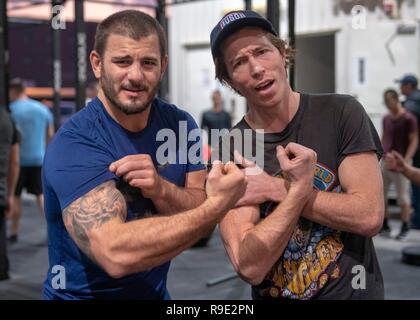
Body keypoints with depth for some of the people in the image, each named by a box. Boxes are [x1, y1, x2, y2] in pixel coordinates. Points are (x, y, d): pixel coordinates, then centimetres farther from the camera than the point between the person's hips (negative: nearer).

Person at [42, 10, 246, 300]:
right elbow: (116, 254, -29)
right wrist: (218, 204, -27)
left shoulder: (180, 124, -3)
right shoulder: (73, 144, -20)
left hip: (155, 293, 5)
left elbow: (200, 216, -6)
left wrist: (161, 189, -23)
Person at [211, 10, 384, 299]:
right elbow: (250, 267, -21)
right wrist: (298, 188, -27)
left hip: (354, 290, 0)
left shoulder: (341, 113, -11)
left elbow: (370, 216, -19)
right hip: (272, 295, 1)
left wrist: (277, 189, -19)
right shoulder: (228, 153, -12)